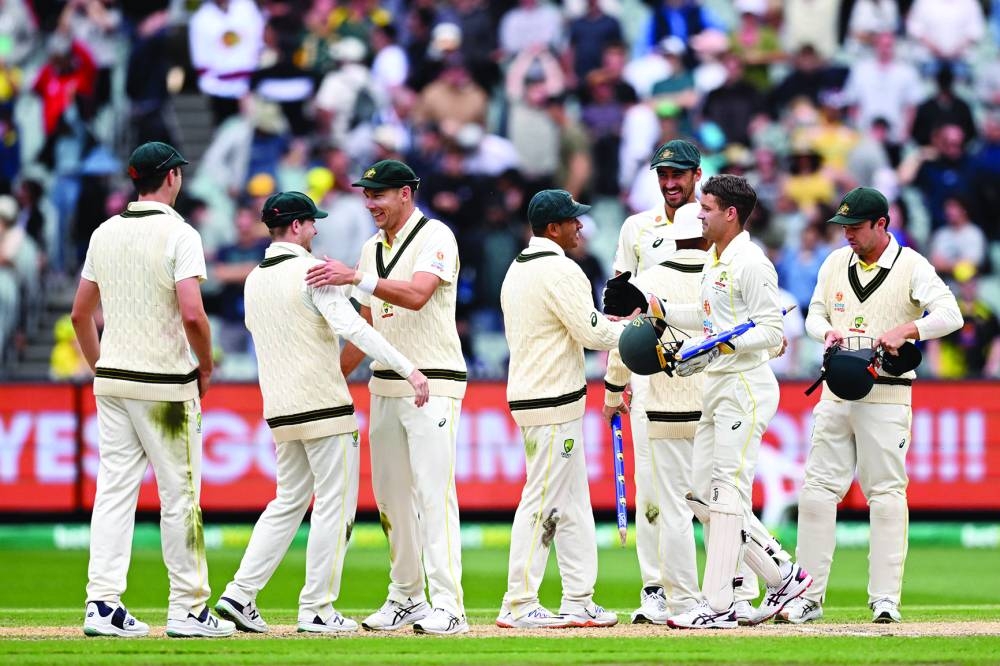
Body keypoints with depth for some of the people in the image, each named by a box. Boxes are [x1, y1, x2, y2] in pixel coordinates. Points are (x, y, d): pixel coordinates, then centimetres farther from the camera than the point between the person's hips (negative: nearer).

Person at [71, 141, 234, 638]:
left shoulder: (105, 233, 8)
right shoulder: (178, 234, -11)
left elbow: (80, 312, 12)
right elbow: (192, 313, -20)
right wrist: (206, 370, -6)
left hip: (112, 381, 6)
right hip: (165, 382, -6)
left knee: (113, 490, 6)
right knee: (179, 494, 1)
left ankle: (102, 604, 0)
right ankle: (187, 609, 4)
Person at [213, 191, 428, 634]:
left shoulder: (255, 280, 11)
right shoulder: (312, 271, -12)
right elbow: (351, 326, -24)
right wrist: (407, 369, -28)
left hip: (280, 411, 8)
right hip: (324, 406, -8)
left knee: (289, 502, 16)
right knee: (335, 503, 0)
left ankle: (240, 594, 6)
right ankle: (316, 610, 0)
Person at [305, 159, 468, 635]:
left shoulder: (435, 238, -8)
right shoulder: (372, 249, 16)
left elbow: (416, 294, -25)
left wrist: (356, 278, -32)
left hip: (433, 385, -8)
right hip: (384, 387, 8)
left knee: (433, 492, -13)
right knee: (391, 495, 8)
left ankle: (447, 605, -16)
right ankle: (406, 599, 14)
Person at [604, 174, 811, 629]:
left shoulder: (751, 264, -13)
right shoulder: (714, 263, 16)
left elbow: (771, 332, -18)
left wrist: (720, 346, -27)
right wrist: (657, 308, 21)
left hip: (745, 387, -10)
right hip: (717, 388, 10)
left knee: (727, 493, -10)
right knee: (702, 493, 10)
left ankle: (717, 606, -10)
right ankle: (782, 575, 15)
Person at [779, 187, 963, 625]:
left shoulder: (911, 267, -6)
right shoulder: (836, 264, 10)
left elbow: (950, 315, -17)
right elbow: (815, 315, 17)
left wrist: (905, 330, -31)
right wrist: (828, 331, -6)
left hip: (886, 396, -5)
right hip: (837, 392, 5)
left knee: (886, 494, -5)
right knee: (817, 490, 2)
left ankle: (885, 599, -2)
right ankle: (808, 597, 5)